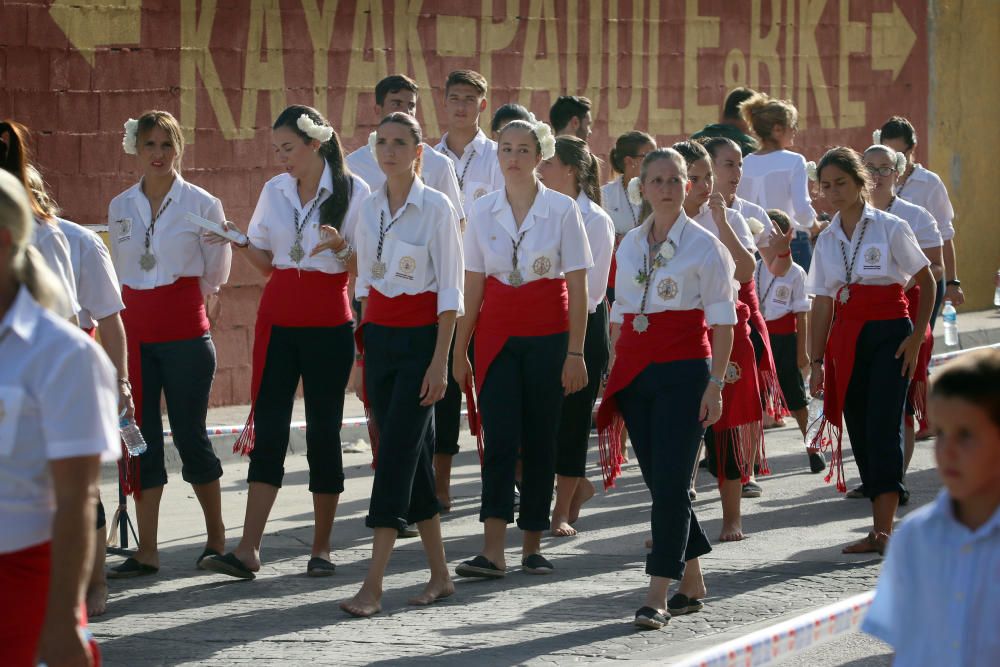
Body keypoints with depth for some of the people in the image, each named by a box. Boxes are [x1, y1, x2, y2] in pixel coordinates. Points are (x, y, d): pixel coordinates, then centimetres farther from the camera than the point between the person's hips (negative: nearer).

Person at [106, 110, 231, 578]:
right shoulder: (119, 207, 8)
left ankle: (217, 536, 17)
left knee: (190, 434, 1)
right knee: (141, 438, 1)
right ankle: (146, 551, 3)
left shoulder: (201, 205, -2)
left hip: (186, 333, -3)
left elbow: (217, 272, 7)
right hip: (135, 334, 3)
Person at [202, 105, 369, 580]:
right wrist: (240, 246, -3)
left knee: (323, 429, 1)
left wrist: (340, 246, -22)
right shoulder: (275, 191, 9)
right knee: (268, 426, -4)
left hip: (328, 324, -3)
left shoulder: (352, 192, -4)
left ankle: (322, 547, 12)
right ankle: (248, 550, -10)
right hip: (278, 319, 3)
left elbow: (363, 266, -3)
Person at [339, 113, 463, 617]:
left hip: (420, 337, -6)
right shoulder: (369, 208, 8)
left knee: (397, 450, -11)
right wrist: (362, 344, 12)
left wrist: (440, 361, -14)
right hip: (378, 335, 6)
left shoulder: (436, 207, -9)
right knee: (410, 454, 7)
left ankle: (373, 585, -13)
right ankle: (439, 573, 16)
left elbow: (450, 290, -9)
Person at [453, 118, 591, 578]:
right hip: (497, 333, 1)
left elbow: (577, 286, -3)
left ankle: (533, 547, 13)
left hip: (547, 336, -1)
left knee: (539, 438, 3)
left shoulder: (562, 210, -3)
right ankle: (492, 552, -15)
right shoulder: (482, 211, 4)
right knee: (499, 438, -8)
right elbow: (473, 285, 8)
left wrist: (575, 352, -8)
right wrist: (459, 348, 7)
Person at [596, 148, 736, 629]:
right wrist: (614, 372, 11)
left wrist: (715, 382, -11)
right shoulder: (629, 245, 12)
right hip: (634, 370, 5)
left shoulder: (704, 245, -3)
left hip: (683, 371, -5)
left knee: (670, 480, -11)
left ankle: (658, 596, -12)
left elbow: (723, 320, -4)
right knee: (658, 480, 7)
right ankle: (692, 584, 20)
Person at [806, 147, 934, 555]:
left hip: (888, 336, -5)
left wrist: (917, 337, -8)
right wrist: (816, 362, 7)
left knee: (883, 427, -14)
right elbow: (822, 305, 12)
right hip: (846, 340, 5)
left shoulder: (890, 228, -3)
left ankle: (884, 530, -18)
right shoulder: (827, 241, 10)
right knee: (859, 430, 4)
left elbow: (926, 282, 0)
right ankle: (879, 528, 9)